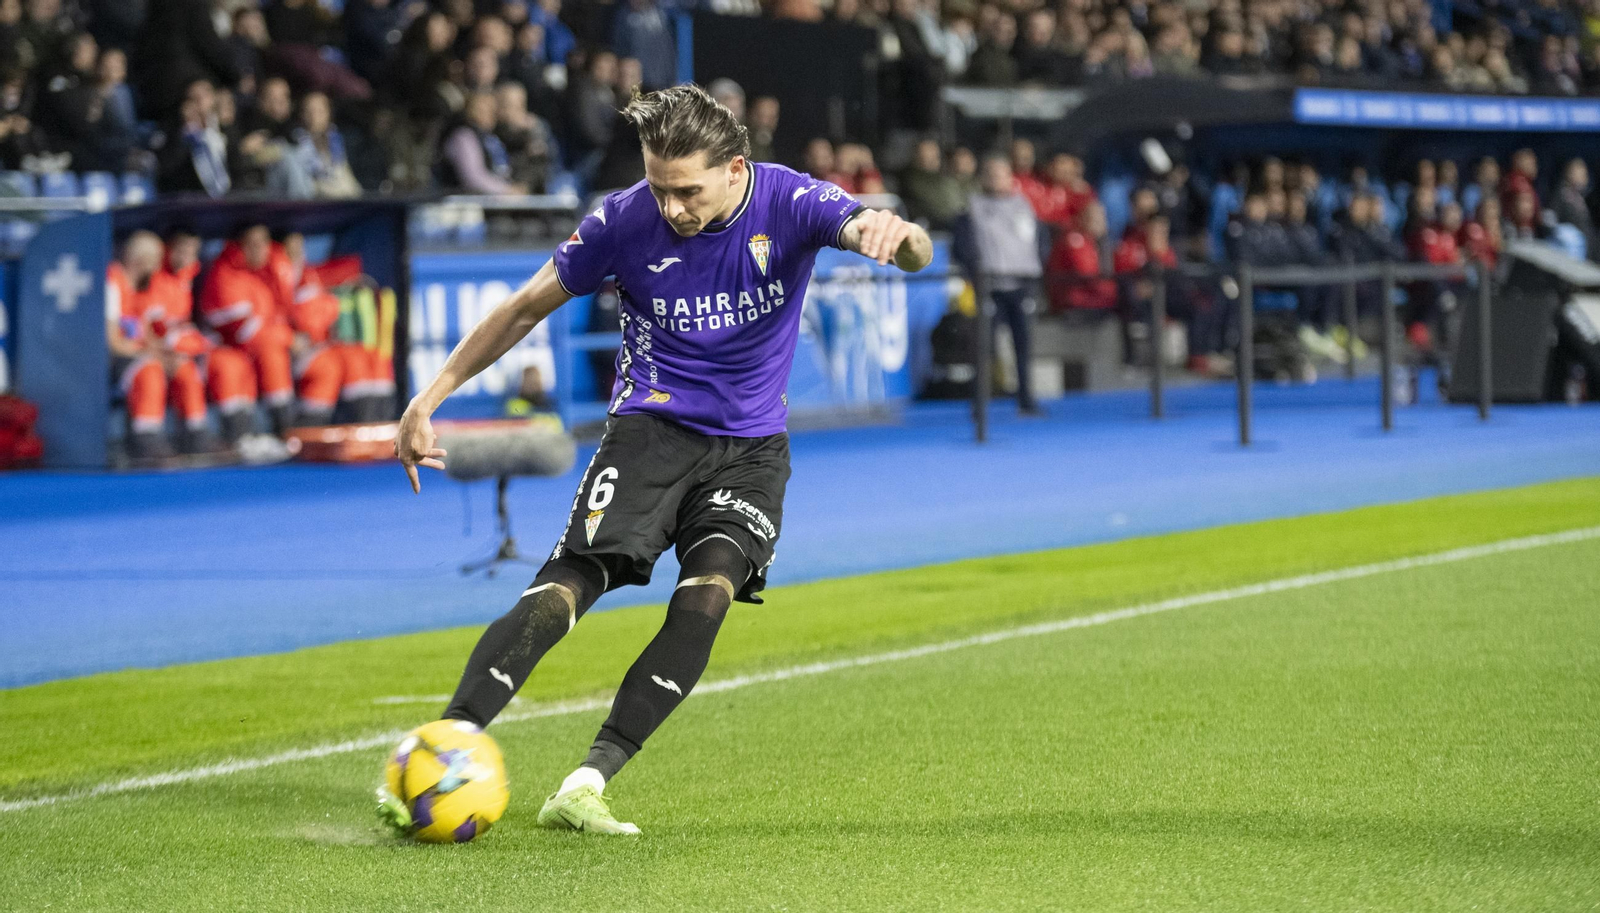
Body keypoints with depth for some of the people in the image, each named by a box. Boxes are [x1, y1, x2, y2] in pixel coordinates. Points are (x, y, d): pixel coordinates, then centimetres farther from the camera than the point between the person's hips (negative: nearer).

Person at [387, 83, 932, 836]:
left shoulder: (789, 203, -12)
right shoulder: (625, 220, -10)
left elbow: (914, 252, -26)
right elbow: (526, 308, 4)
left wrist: (896, 233, -52)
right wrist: (430, 398, 0)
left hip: (749, 449, 1)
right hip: (651, 429, -1)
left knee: (708, 593, -24)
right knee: (565, 588, -20)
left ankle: (588, 783, -22)